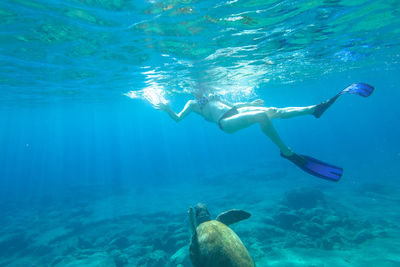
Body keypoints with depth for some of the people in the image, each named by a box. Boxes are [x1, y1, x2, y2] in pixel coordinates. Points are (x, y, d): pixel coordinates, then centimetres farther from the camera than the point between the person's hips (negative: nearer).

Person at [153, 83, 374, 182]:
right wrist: (167, 110, -13)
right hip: (225, 123, -7)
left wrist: (250, 103, 30)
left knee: (274, 111, -10)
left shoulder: (213, 97, 33)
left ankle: (315, 108, -10)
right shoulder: (192, 104, 15)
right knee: (262, 116, -29)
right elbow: (178, 118, 5)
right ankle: (287, 153, -25)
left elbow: (231, 105, 37)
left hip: (235, 112, 7)